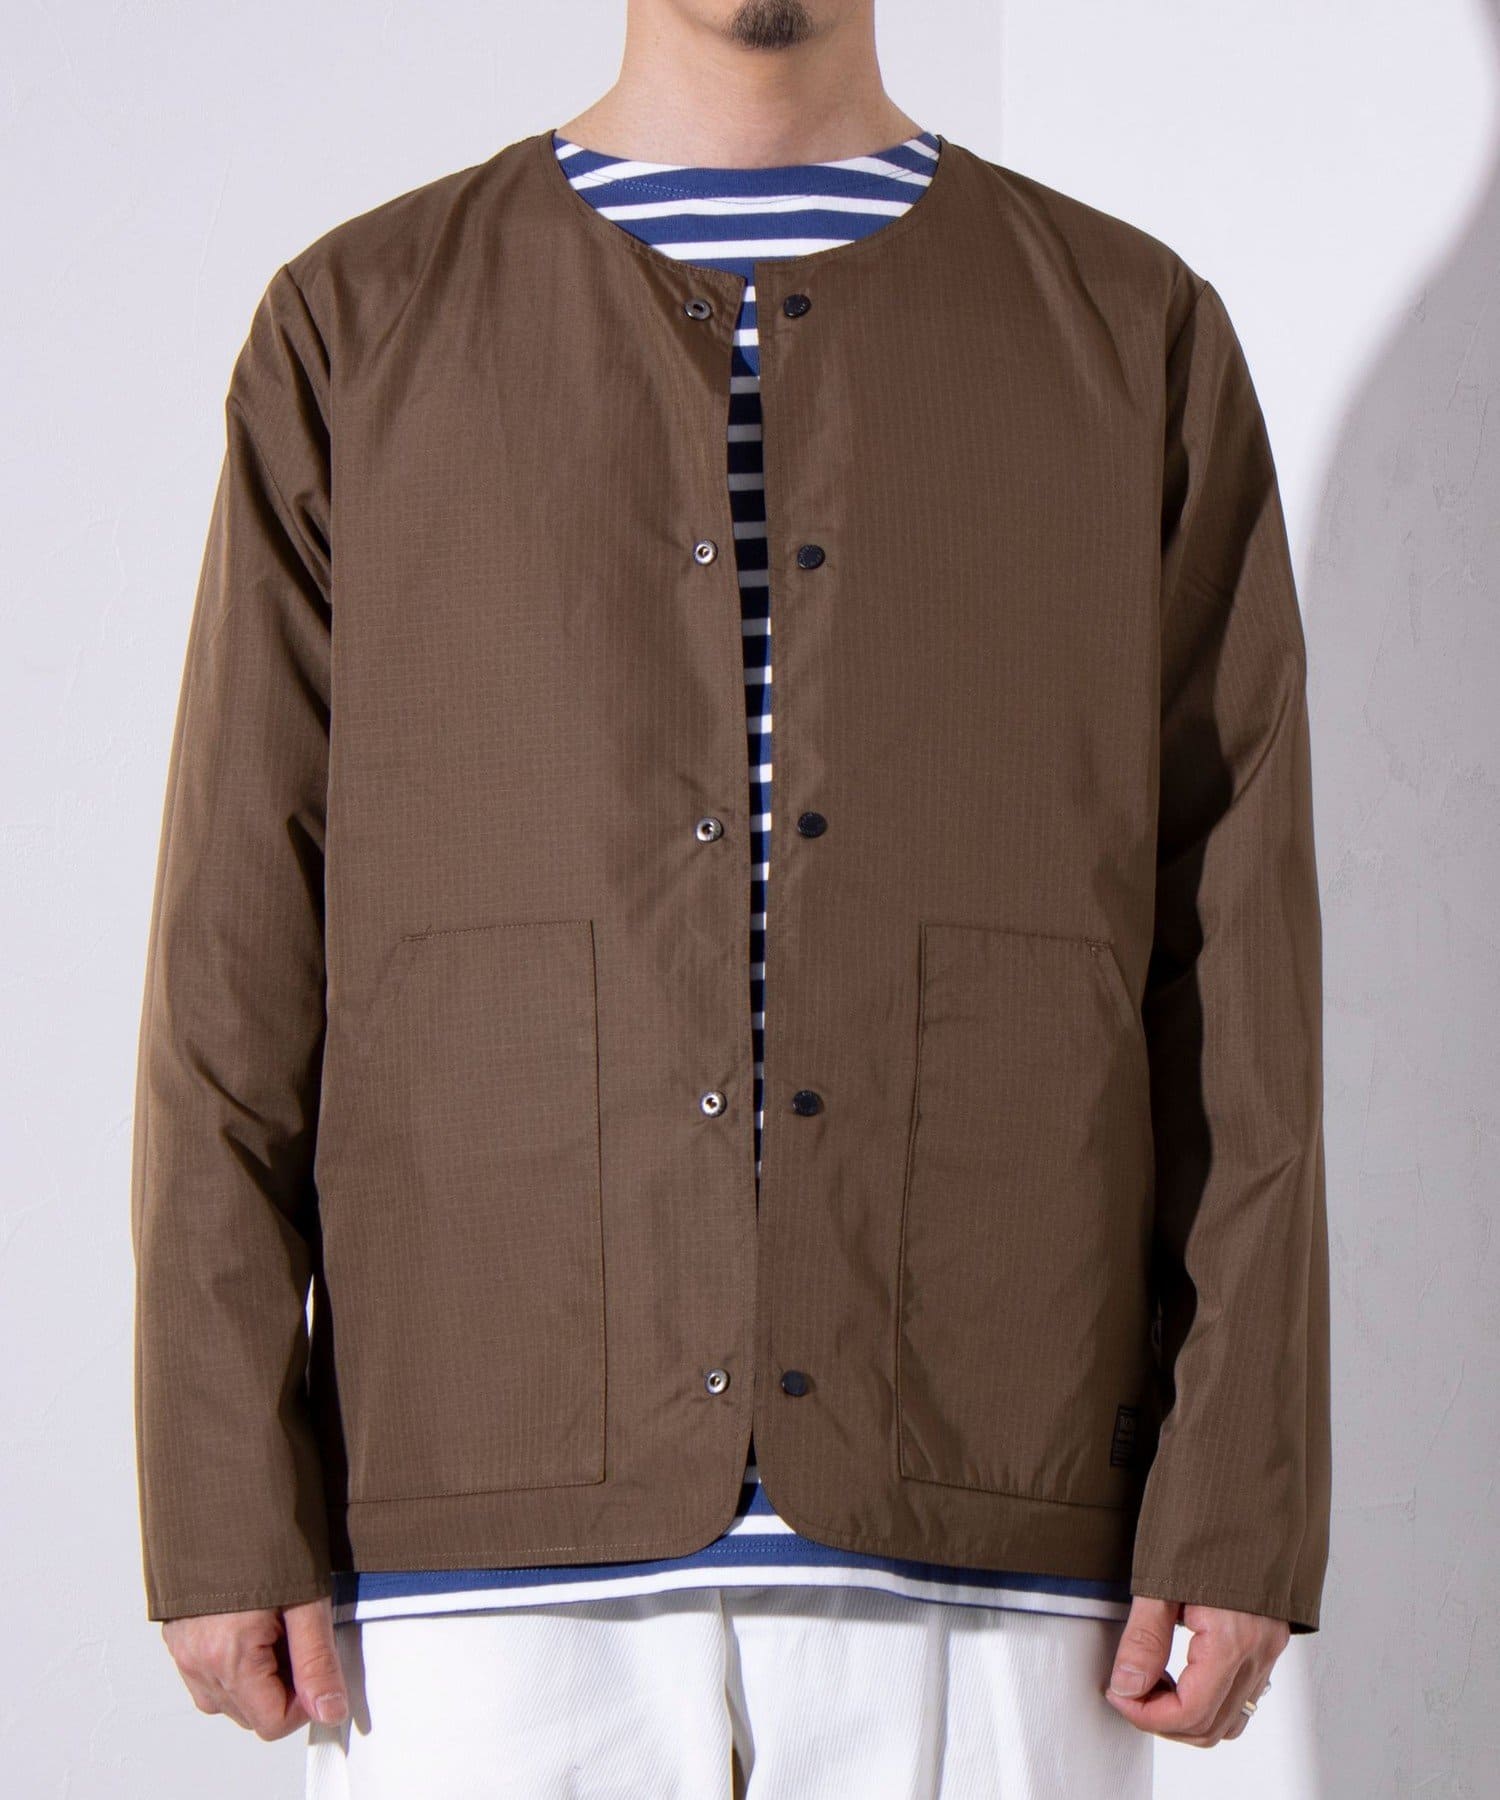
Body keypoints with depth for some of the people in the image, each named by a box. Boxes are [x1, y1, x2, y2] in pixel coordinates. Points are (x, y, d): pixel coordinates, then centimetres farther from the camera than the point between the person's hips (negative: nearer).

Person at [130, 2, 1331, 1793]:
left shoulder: (1138, 341, 8)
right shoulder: (357, 336, 7)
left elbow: (1237, 976, 4)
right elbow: (237, 963, 3)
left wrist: (1242, 1507, -4)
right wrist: (223, 1509, -3)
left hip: (977, 1539, 1)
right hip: (498, 1532, 0)